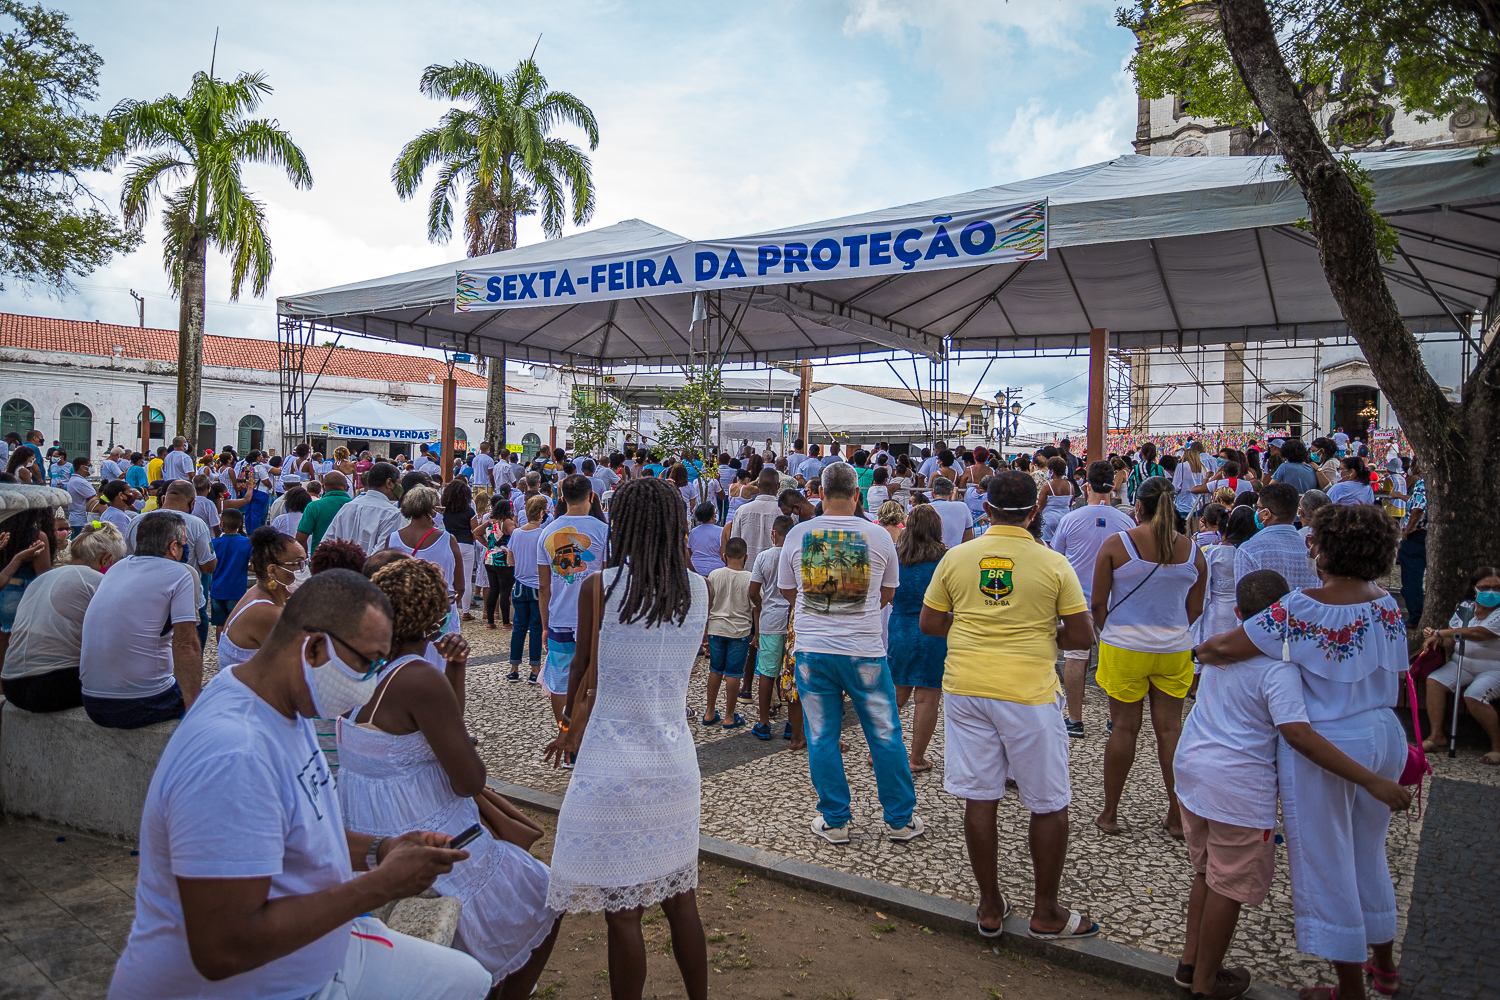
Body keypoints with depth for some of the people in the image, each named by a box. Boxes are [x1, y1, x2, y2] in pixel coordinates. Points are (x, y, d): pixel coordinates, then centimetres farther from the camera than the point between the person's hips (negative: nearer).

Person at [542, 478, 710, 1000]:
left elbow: (584, 668, 0)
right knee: (680, 901, 20)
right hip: (676, 761, 5)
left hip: (613, 767, -4)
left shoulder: (599, 586, -12)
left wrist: (570, 724, 21)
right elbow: (673, 671, 8)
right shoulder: (699, 590, 0)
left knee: (622, 913, 9)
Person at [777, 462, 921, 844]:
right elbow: (887, 593, 10)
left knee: (822, 738, 11)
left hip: (812, 651, 1)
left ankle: (834, 821, 20)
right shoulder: (878, 535, -4)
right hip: (865, 651, -1)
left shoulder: (797, 534, -2)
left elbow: (787, 590, 12)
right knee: (885, 736, 11)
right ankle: (901, 819, 22)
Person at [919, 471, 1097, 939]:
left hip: (965, 686, 3)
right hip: (1028, 691, -3)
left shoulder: (956, 557, 0)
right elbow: (1082, 636, -4)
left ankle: (990, 908, 23)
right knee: (1048, 805, 13)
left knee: (980, 799, 11)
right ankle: (1047, 913, 23)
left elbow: (929, 623, 6)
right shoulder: (1053, 564, -7)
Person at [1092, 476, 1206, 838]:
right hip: (1174, 649, 3)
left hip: (1124, 647, -3)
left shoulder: (1116, 545, -10)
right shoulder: (1192, 550, 0)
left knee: (1124, 727, 6)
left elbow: (1098, 603, -6)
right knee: (1170, 727, 10)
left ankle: (1110, 814, 17)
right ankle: (1177, 816, 18)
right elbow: (1195, 609, 8)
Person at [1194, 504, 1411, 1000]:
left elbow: (1224, 648, -23)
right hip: (1384, 736, 8)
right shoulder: (1387, 604, -1)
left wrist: (1202, 649, -1)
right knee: (1368, 855, 25)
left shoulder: (1302, 608, -23)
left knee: (1326, 865, 9)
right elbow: (1391, 672, 6)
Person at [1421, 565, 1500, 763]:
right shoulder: (1466, 607, 7)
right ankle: (1437, 736, -12)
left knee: (1474, 695, -31)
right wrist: (1439, 639, -16)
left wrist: (1440, 633, -24)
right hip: (1463, 663, 6)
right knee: (1435, 680, -18)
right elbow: (1452, 642, 8)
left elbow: (1477, 633, -28)